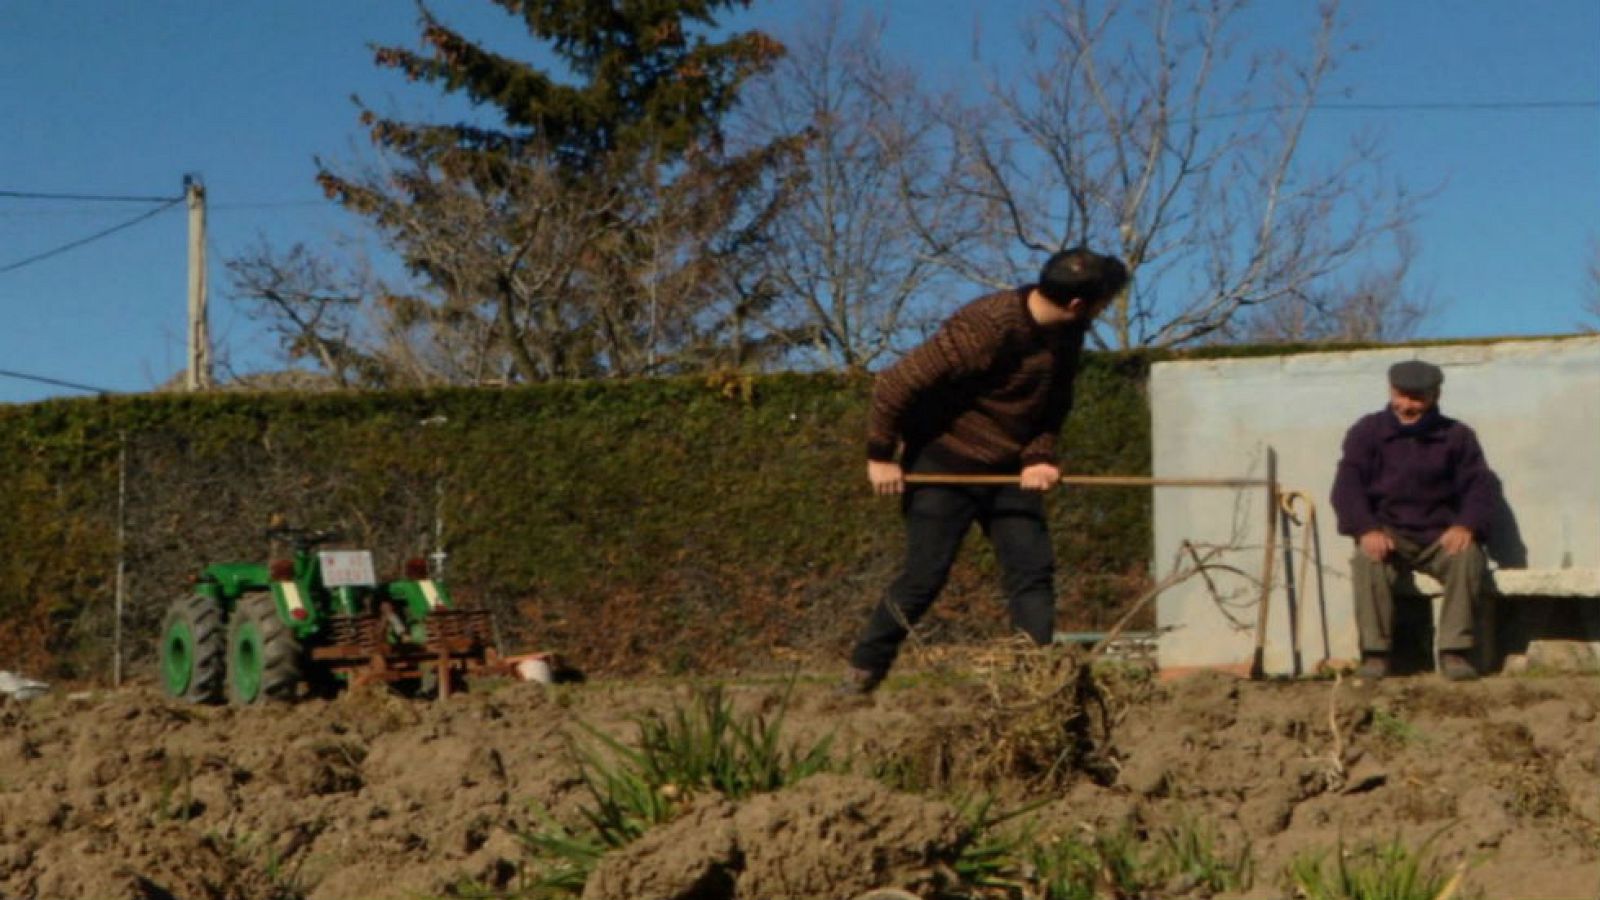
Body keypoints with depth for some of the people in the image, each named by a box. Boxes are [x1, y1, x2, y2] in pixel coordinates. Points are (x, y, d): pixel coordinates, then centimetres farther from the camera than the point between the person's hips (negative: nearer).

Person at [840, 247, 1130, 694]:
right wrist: (880, 455, -17)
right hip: (945, 468, -7)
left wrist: (1040, 455, -7)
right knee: (923, 577, -4)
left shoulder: (1067, 333, -3)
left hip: (1009, 470, 7)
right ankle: (863, 670, 12)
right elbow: (896, 383, -24)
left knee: (1033, 569, -2)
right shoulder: (985, 328, -28)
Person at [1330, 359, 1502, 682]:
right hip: (1387, 532, -1)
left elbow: (1482, 483, 0)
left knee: (1469, 555, -31)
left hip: (1439, 535, 1)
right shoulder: (1367, 432, 5)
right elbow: (1347, 484, -6)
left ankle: (1454, 652, -26)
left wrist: (1466, 525, -21)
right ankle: (1374, 653, -31)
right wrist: (1367, 529, -24)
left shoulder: (1456, 436, 9)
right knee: (1368, 558, -35)